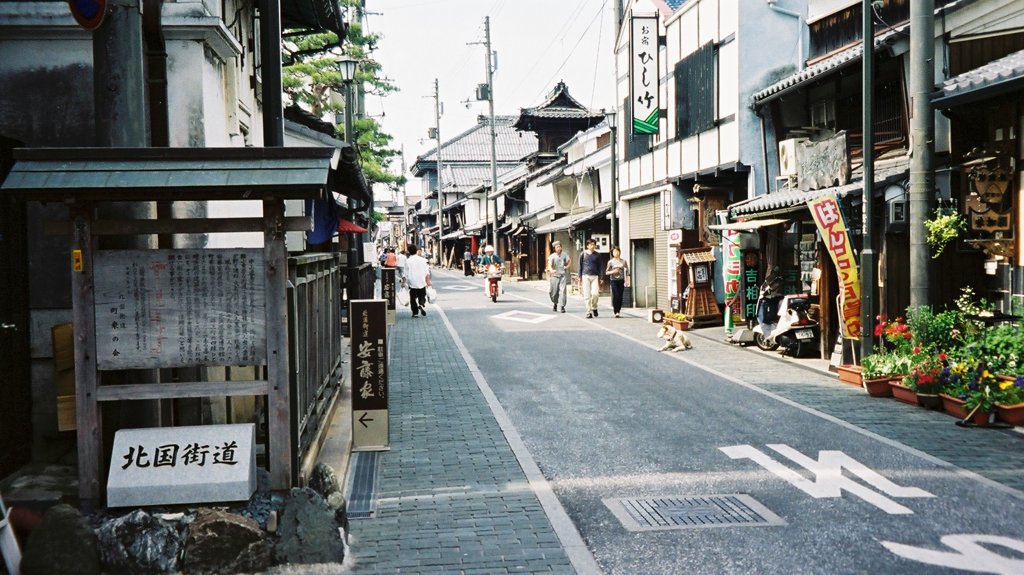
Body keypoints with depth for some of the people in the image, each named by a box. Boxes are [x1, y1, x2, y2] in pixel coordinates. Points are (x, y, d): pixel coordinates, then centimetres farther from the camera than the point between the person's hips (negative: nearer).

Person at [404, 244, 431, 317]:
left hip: (412, 283, -1)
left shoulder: (407, 261, -5)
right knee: (422, 297, 11)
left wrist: (405, 282, 4)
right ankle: (422, 304, -18)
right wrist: (428, 281, 8)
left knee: (413, 298, 8)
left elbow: (406, 273, -5)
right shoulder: (422, 260, 0)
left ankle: (415, 313, 6)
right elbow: (427, 272, 1)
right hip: (422, 283, 1)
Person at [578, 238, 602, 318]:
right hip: (585, 276, 0)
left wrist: (599, 278, 9)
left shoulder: (597, 255, 8)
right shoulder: (583, 254, 5)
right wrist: (580, 278, 7)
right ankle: (589, 312, 5)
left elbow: (599, 267, 13)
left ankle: (594, 308, 13)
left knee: (595, 293, -11)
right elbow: (580, 266, 11)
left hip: (595, 276, 0)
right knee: (587, 295, -2)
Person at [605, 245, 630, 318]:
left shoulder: (623, 261, 7)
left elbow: (627, 271, 14)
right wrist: (613, 272, -14)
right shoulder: (610, 262, 2)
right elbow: (606, 272, 5)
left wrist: (627, 280, 5)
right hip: (613, 281, -2)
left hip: (621, 280, 2)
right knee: (616, 295, -13)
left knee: (620, 296, 0)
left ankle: (618, 311, 11)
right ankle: (615, 312, -9)